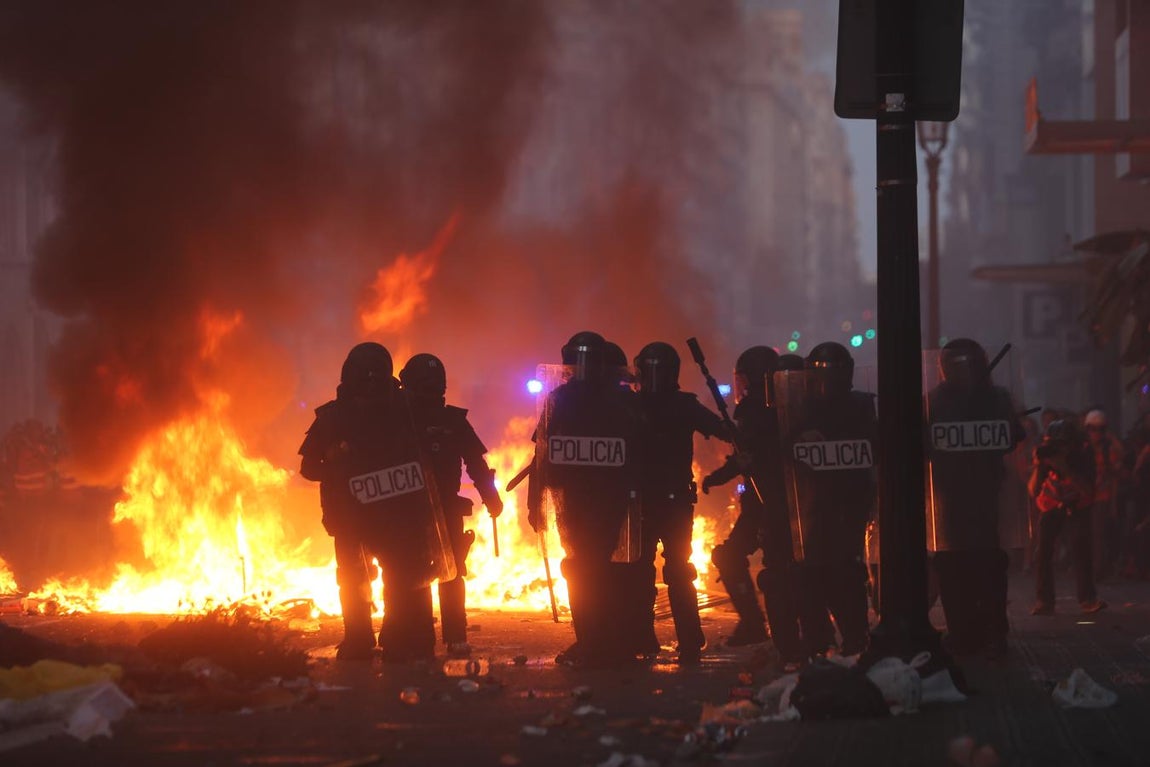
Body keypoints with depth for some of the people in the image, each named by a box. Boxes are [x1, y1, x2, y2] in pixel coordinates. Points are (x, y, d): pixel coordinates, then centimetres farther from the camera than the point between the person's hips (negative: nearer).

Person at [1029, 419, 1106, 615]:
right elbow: (1033, 491, -27)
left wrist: (1064, 468, -47)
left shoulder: (1082, 454, -29)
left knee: (1080, 548, -18)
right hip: (1052, 503, 1)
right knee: (1043, 550, -12)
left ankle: (1088, 599, -12)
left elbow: (1088, 490, -38)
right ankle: (1044, 601, -7)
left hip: (1078, 505, -1)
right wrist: (1038, 467, -43)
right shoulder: (1046, 455, -26)